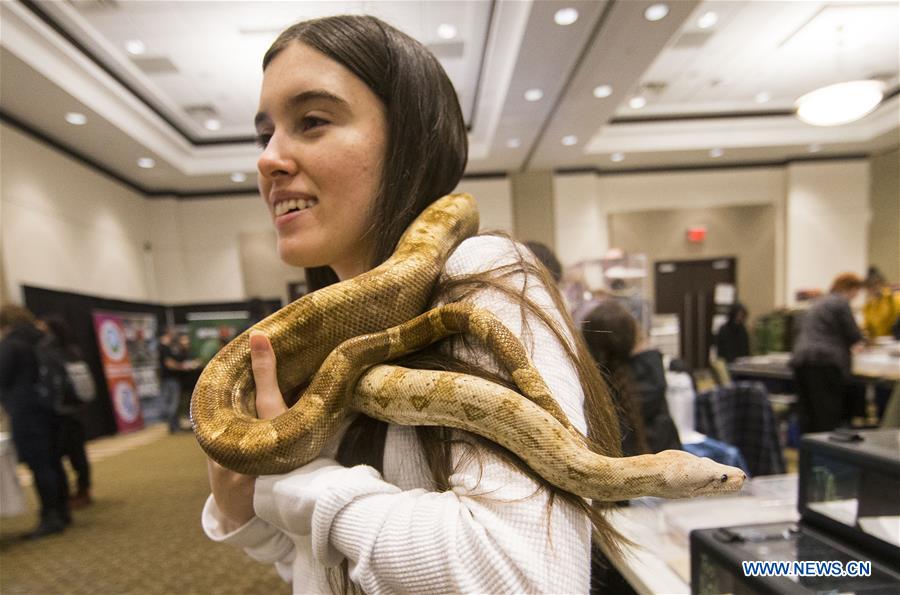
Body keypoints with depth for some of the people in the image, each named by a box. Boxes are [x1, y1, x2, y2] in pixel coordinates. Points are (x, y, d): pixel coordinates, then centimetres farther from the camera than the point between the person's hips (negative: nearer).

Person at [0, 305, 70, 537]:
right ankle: (62, 511, 18)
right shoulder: (40, 341, 14)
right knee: (53, 461, 12)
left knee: (39, 465, -6)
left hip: (25, 411, -8)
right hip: (48, 407, 8)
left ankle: (50, 518, -3)